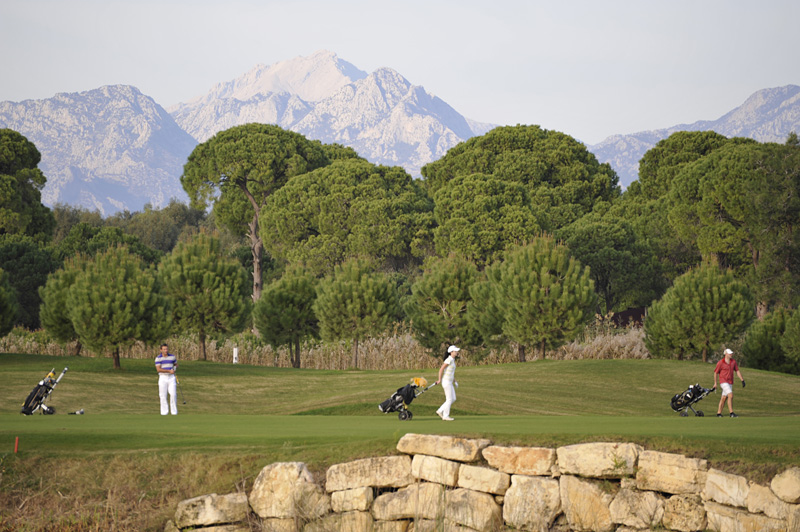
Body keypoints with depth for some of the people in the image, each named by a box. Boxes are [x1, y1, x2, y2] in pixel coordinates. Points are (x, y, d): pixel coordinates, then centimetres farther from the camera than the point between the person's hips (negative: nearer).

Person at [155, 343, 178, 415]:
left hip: (171, 378, 2)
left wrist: (174, 368, -4)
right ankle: (164, 411, 7)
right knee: (163, 395, -1)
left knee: (173, 394, -9)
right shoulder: (158, 358, -5)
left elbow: (176, 365, 21)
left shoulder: (172, 356, 6)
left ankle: (174, 411, 0)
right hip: (163, 378, -2)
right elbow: (158, 369, -14)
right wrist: (169, 371, -19)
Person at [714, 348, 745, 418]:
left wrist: (742, 380, 1)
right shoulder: (720, 363, -10)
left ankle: (719, 413, 18)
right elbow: (715, 372, -1)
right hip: (723, 382, -6)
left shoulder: (733, 362, 6)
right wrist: (715, 383, 2)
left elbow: (737, 371, 9)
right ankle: (731, 413, -19)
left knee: (724, 398, 10)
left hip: (730, 383, 6)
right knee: (730, 396, -18)